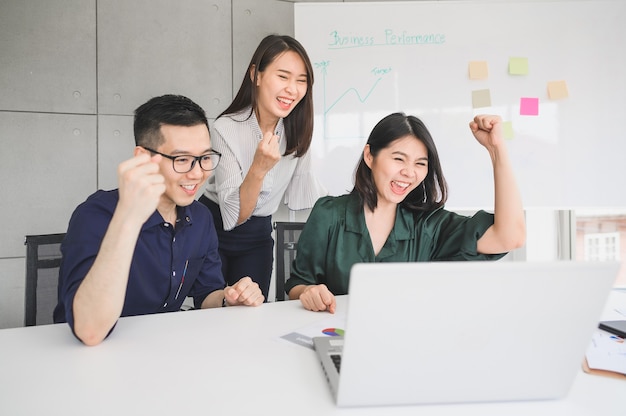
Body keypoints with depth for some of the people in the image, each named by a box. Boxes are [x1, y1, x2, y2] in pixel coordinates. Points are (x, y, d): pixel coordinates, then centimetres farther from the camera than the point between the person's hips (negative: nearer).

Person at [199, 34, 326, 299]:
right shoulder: (226, 129, -22)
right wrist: (259, 168, -38)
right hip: (213, 230, -3)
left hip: (258, 236, 4)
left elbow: (297, 196, 2)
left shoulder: (297, 129, -7)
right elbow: (234, 215, -23)